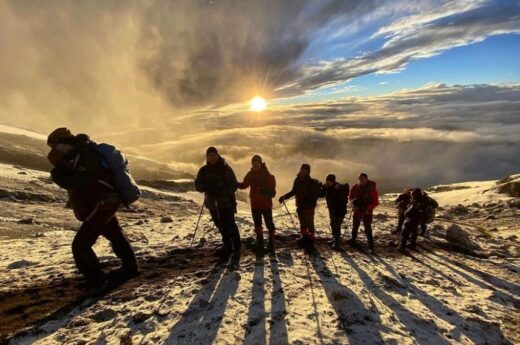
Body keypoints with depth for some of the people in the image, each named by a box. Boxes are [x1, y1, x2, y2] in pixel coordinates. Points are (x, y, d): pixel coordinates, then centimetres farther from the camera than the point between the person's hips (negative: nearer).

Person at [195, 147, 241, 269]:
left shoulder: (225, 168, -5)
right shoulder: (203, 170, 7)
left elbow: (234, 185, -8)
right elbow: (198, 186, 3)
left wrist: (221, 191, -25)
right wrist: (207, 187, -19)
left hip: (226, 203, -4)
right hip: (212, 203, 4)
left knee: (230, 227, -11)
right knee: (222, 228, 13)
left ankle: (236, 251, -8)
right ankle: (227, 247, 27)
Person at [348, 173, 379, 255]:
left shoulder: (372, 188, -13)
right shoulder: (355, 187, -4)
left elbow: (376, 202, -10)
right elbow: (350, 197, 8)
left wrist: (369, 207, -25)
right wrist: (353, 201, -14)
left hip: (367, 212, -4)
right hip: (357, 211, 4)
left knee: (368, 229, -9)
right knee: (355, 227, 20)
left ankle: (371, 248, -3)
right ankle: (353, 240, 42)